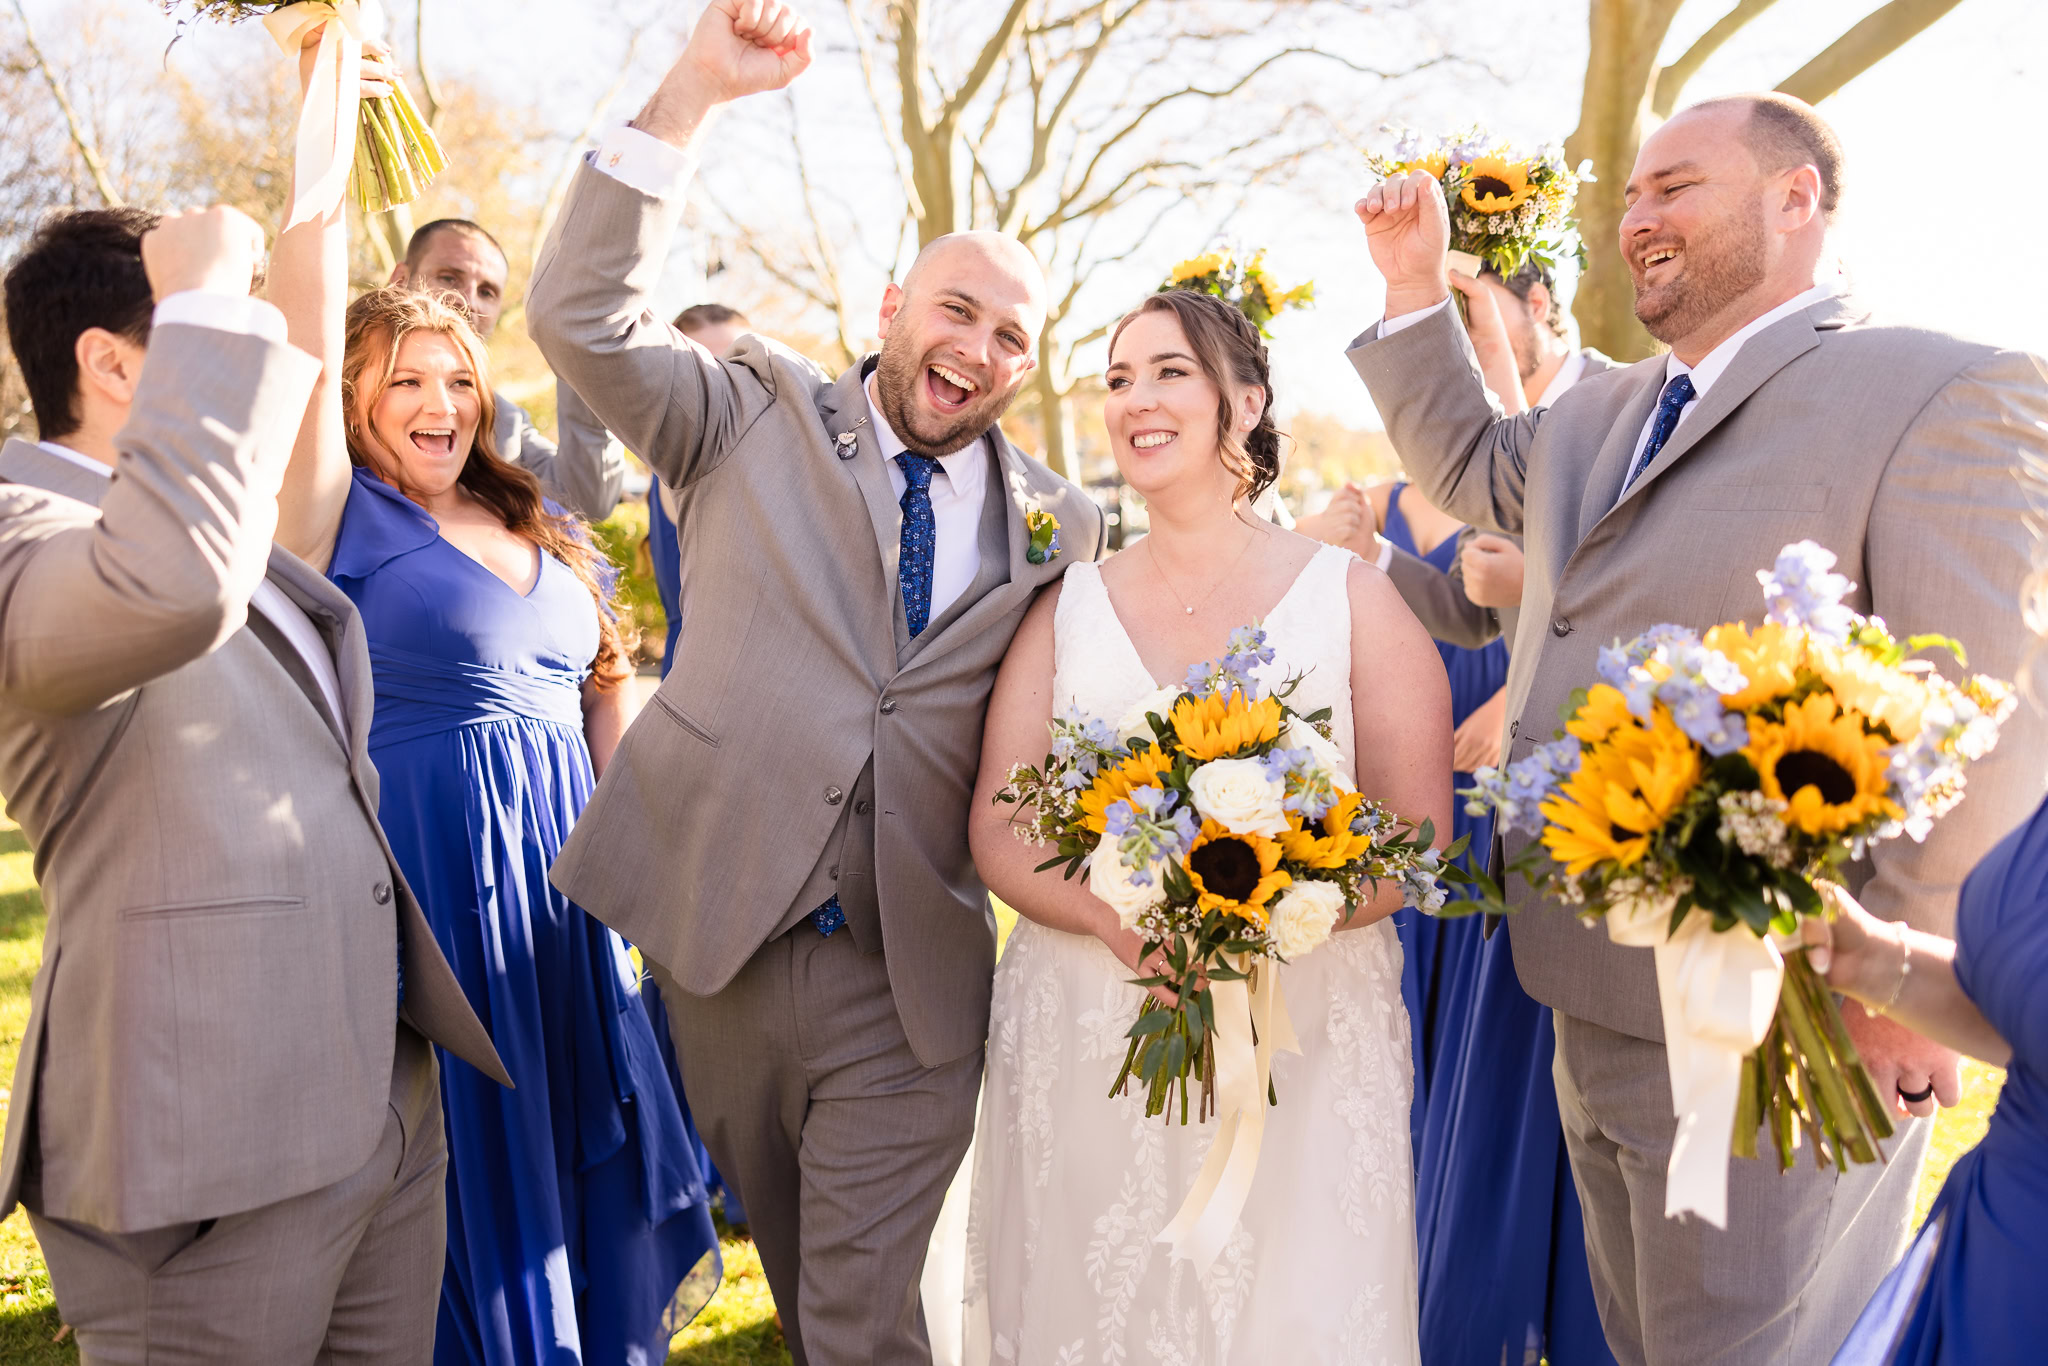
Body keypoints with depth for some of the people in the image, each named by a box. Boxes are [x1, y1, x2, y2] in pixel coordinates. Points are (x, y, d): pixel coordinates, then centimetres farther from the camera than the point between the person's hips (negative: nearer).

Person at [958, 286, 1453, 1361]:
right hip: (1084, 1044, 2)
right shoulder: (1068, 607, 7)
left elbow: (1419, 840, -3)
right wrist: (1122, 921, -17)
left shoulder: (1351, 597, 2)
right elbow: (997, 832, 3)